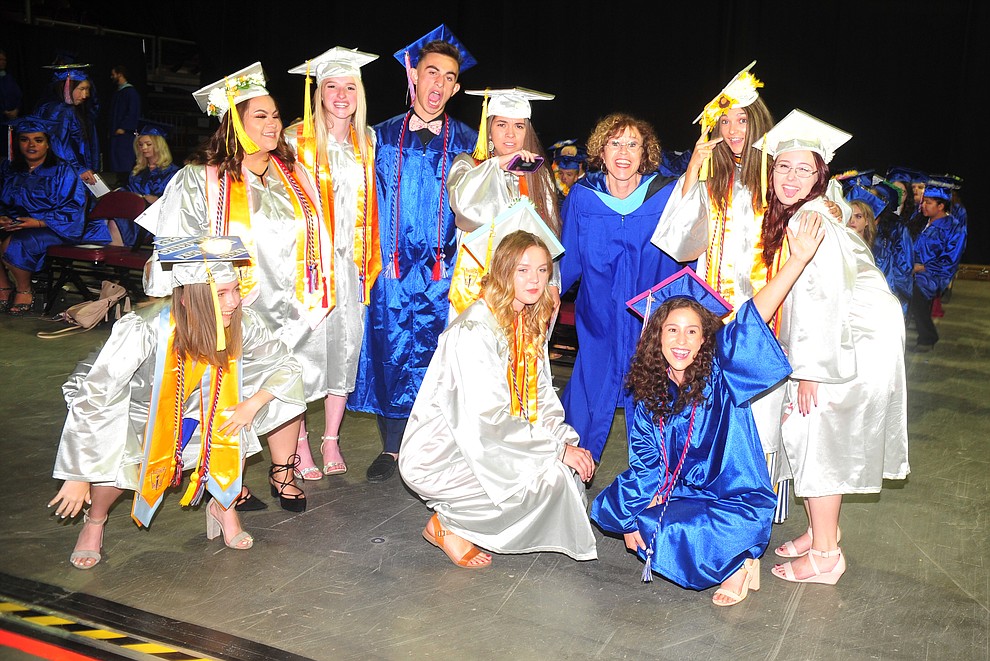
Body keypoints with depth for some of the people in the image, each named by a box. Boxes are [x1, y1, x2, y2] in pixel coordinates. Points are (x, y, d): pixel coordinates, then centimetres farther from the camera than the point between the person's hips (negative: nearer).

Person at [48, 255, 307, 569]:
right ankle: (94, 521, 4)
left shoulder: (242, 323, -25)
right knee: (118, 458, -30)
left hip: (193, 410, 4)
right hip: (134, 410, -3)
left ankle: (224, 505, 2)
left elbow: (285, 366, -9)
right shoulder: (142, 331, -37)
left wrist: (252, 405, -25)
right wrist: (78, 478, -27)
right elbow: (92, 401, -31)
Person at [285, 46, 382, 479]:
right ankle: (300, 444, 6)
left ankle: (331, 440, 17)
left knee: (347, 344, 4)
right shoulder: (298, 139, -1)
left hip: (351, 260, 4)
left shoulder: (367, 140, 11)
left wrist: (369, 257, 11)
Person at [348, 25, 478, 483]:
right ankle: (391, 447, 20)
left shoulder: (467, 144, 5)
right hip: (392, 270, 1)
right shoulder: (383, 137, 8)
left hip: (445, 274, -1)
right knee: (392, 355, 4)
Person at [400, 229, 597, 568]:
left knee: (572, 460, -5)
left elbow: (541, 396, 8)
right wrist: (557, 449, -21)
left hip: (485, 442, 9)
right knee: (550, 474, -21)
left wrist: (566, 438, -8)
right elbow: (487, 421, -26)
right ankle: (447, 525, -3)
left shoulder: (531, 323, 5)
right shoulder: (475, 330, -23)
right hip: (438, 455, -9)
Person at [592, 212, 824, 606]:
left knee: (676, 535, -29)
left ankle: (740, 560, 1)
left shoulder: (721, 373, -16)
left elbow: (753, 318, -29)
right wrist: (638, 514, -6)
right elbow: (646, 459, 3)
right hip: (678, 491, 6)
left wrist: (798, 259, -40)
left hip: (736, 500, -6)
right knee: (608, 507, 1)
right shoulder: (650, 390, -3)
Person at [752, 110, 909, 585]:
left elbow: (825, 299, -22)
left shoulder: (815, 220, -19)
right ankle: (822, 530, 26)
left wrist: (810, 368, -19)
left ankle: (825, 555, 6)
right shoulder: (788, 218, 8)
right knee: (802, 432, 11)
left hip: (852, 344, -8)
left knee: (816, 438, -4)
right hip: (836, 344, 8)